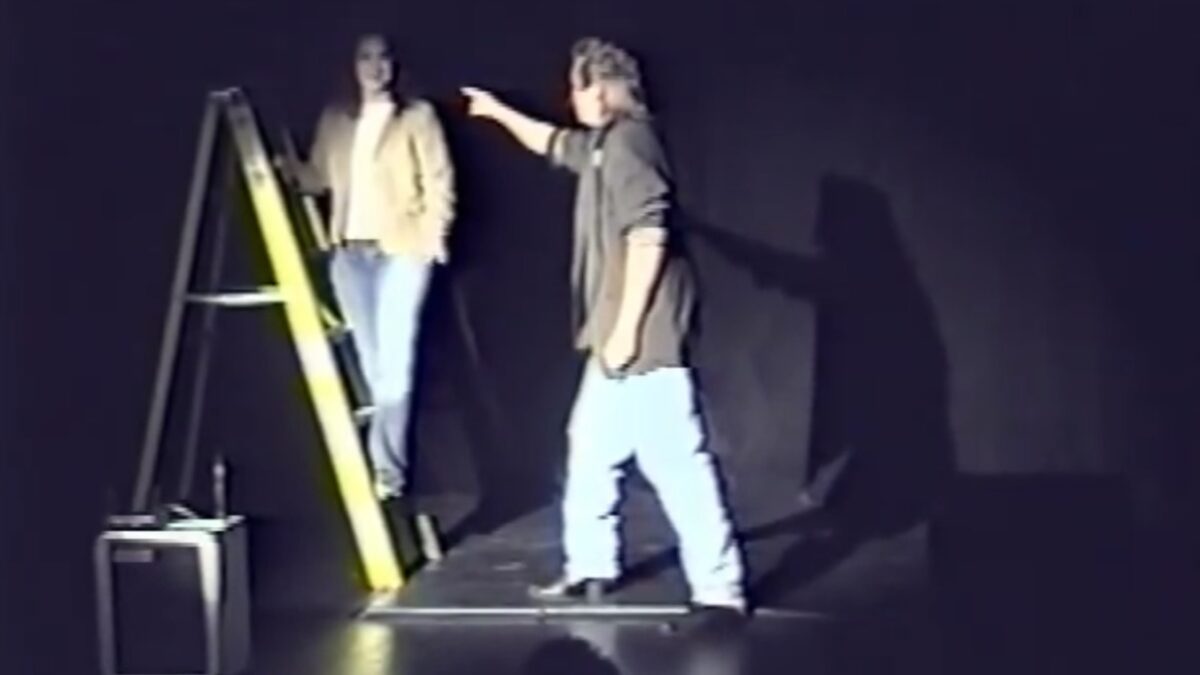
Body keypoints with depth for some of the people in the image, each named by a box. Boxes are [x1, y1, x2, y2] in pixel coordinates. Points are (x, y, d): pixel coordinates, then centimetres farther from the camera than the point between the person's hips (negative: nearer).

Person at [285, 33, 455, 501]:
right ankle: (384, 461, 18)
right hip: (349, 248, 4)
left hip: (402, 247, -4)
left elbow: (438, 179, -1)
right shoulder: (334, 119, 13)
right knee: (370, 358, 8)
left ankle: (386, 466, -10)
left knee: (394, 357, -10)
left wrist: (436, 231, -12)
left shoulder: (417, 115, 3)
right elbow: (319, 177, 13)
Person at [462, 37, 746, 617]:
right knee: (590, 447, 17)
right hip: (616, 334, 11)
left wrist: (627, 326, -23)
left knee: (675, 462, -11)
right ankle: (590, 567, 28)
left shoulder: (627, 142, -13)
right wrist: (499, 112, 49)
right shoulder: (602, 142, 18)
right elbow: (555, 143, 41)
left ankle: (720, 590, -10)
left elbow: (649, 234, -23)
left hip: (643, 335, -11)